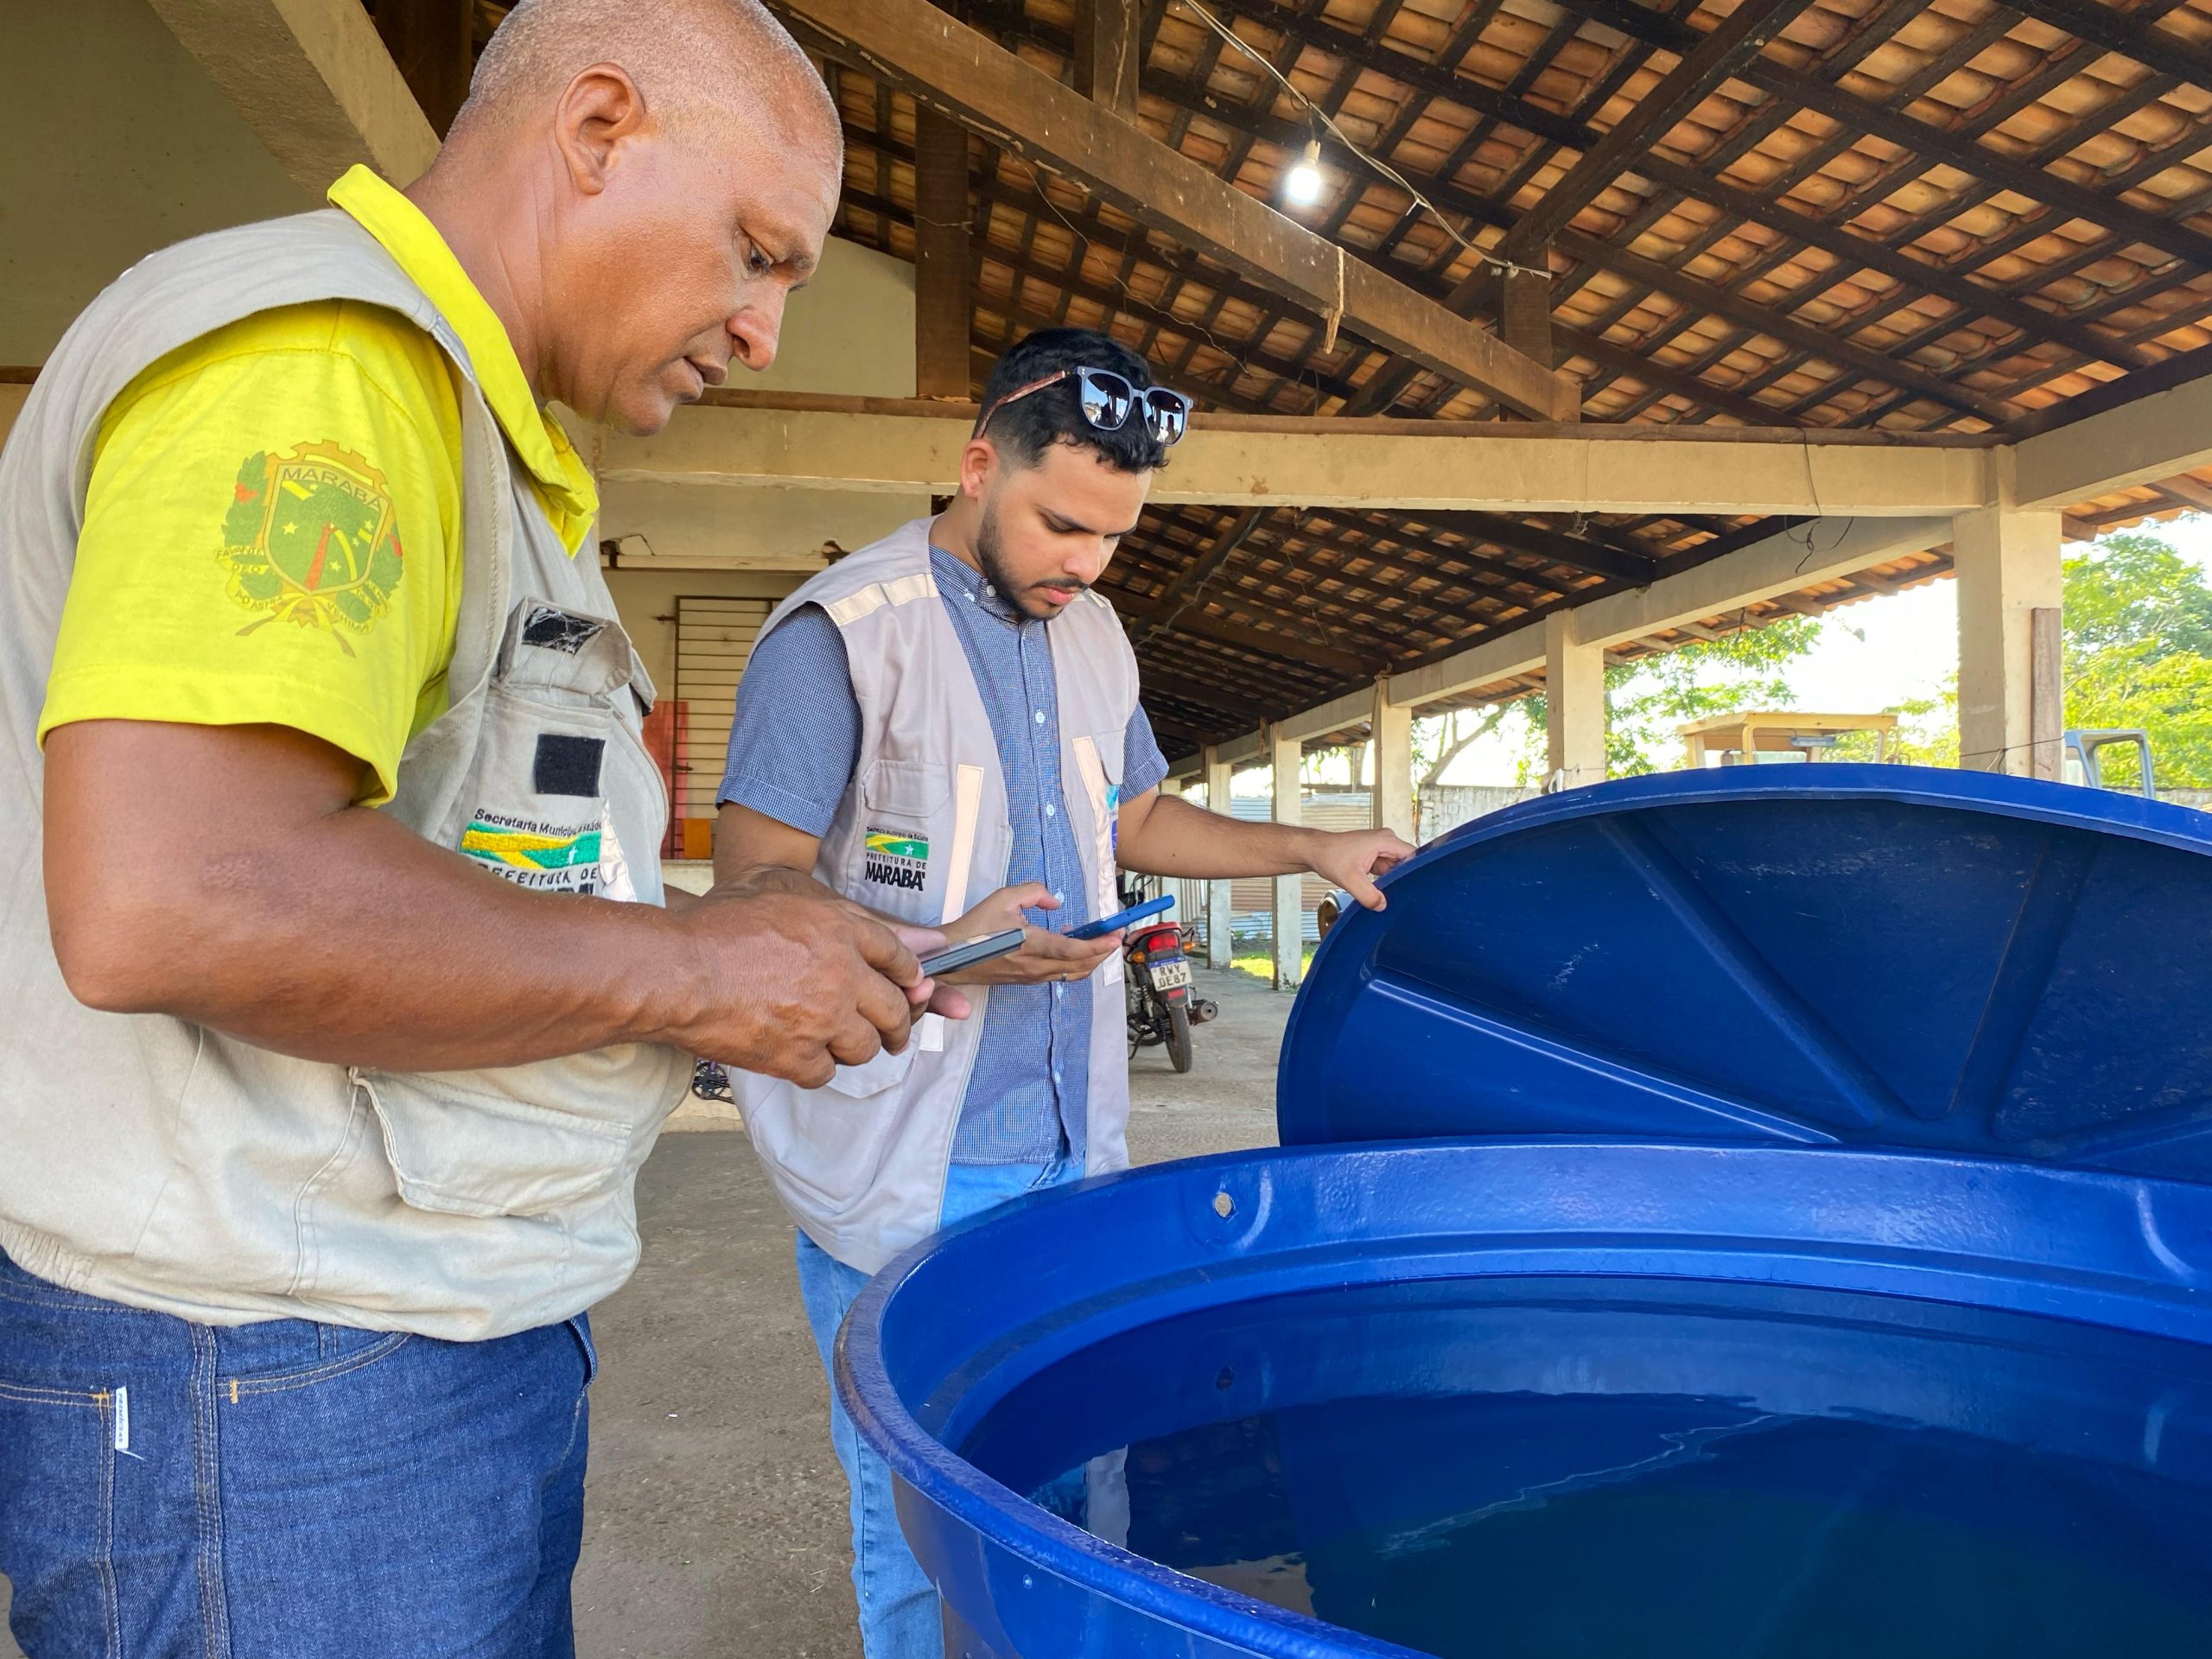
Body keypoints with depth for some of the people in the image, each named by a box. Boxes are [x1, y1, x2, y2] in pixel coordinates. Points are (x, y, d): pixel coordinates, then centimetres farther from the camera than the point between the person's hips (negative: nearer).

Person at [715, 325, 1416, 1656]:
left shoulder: (1095, 636, 13)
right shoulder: (842, 632, -11)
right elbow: (751, 890, -12)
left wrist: (1312, 849, 16)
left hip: (1074, 1145, 6)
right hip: (905, 1168, -6)